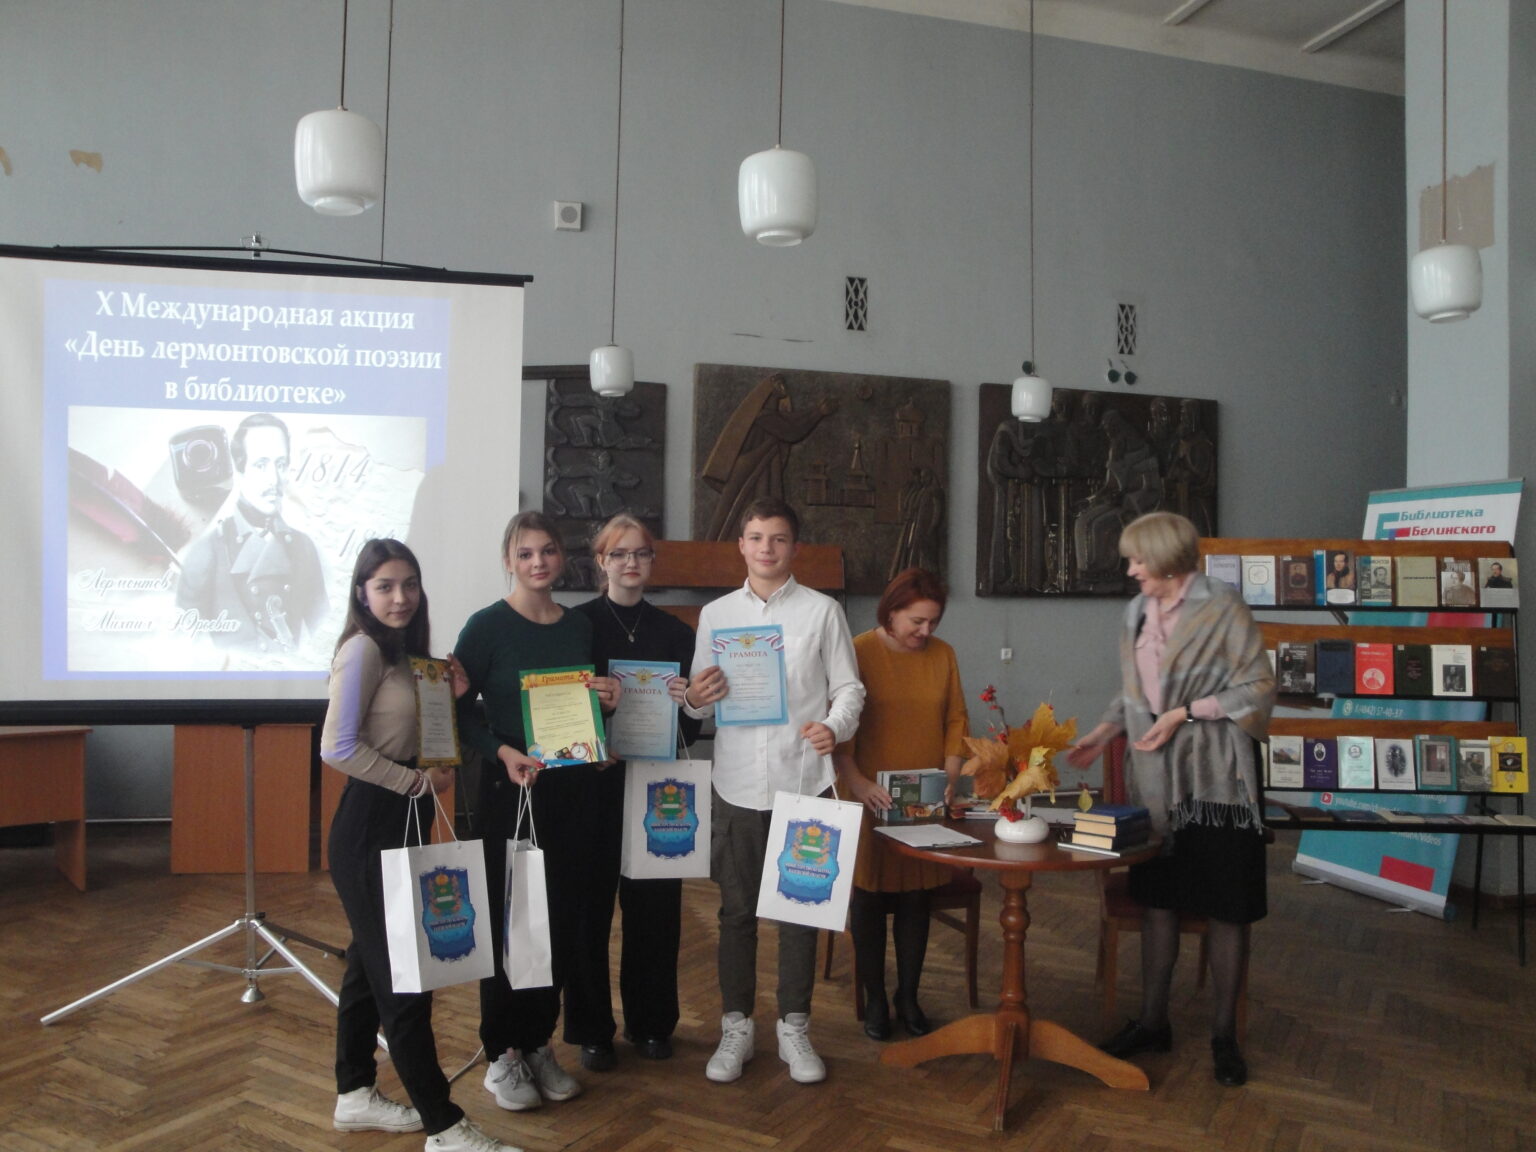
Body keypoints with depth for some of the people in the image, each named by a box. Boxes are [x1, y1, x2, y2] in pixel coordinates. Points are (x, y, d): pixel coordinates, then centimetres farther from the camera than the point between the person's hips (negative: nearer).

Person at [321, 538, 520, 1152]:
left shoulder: (405, 651, 12)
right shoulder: (363, 648, -15)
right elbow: (338, 748, -22)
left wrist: (451, 697, -1)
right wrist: (419, 782, -15)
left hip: (400, 821, 9)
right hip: (369, 826, -9)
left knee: (372, 960, 18)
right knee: (403, 974, -4)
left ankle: (355, 1095, 32)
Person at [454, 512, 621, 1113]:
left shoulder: (579, 627, 9)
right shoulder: (487, 626, -6)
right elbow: (459, 710, -8)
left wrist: (607, 701, -3)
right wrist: (505, 752, -21)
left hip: (571, 788, 5)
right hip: (510, 791, -5)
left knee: (562, 919, 9)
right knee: (508, 921, 2)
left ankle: (540, 1045, 25)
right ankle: (503, 1053, 18)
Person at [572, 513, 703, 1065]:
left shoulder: (674, 631, 10)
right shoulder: (577, 624, 0)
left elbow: (691, 726, 12)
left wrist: (688, 701, -9)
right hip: (592, 782, -2)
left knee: (654, 904, 7)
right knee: (590, 902, 3)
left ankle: (650, 1020, 24)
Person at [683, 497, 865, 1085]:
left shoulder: (822, 610, 2)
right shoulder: (716, 614, 7)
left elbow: (849, 687, 1)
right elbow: (701, 700, 10)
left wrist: (835, 727, -18)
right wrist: (695, 699, -13)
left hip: (803, 779, -1)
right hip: (737, 783, 2)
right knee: (737, 909, 10)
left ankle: (794, 1028, 25)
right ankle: (736, 1027, 26)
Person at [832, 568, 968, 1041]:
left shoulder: (942, 654, 6)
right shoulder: (859, 652, -7)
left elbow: (956, 720, 10)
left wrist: (951, 776, -1)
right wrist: (856, 782, -20)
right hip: (870, 799, -3)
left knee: (916, 896, 9)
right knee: (869, 895, 5)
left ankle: (909, 997, 24)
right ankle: (874, 1000, 20)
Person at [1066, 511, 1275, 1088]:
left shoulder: (1221, 607, -9)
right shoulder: (1138, 613, 10)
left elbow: (1259, 686, -10)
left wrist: (1185, 713, -16)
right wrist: (1103, 733, 6)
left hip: (1214, 779, -5)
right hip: (1155, 779, 6)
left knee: (1225, 908, 5)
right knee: (1157, 900, 12)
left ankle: (1224, 1034, 20)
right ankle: (1152, 1020, 25)